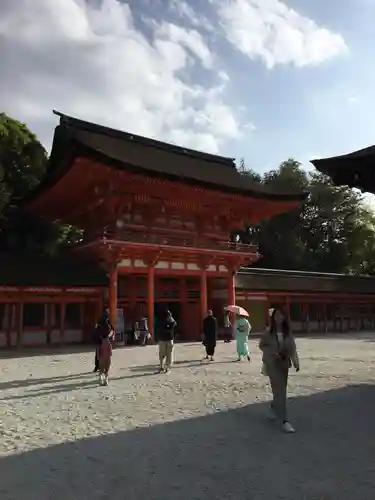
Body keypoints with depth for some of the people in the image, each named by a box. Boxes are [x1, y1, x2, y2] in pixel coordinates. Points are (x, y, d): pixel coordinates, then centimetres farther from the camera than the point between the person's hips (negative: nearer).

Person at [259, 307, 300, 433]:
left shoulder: (288, 332, -1)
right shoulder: (268, 331, -9)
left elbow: (292, 348, -6)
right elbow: (261, 345, 0)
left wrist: (296, 361, -20)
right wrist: (271, 352, -17)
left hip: (284, 363, 4)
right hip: (272, 363, -4)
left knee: (281, 389, 16)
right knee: (280, 390, -11)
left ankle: (273, 408, 44)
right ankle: (284, 420, -9)